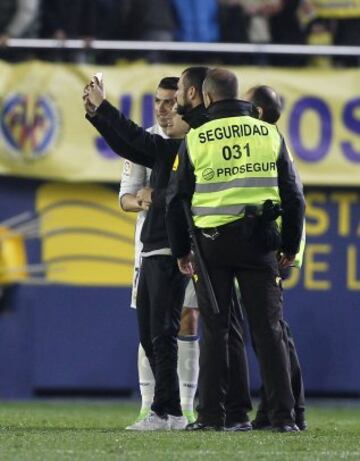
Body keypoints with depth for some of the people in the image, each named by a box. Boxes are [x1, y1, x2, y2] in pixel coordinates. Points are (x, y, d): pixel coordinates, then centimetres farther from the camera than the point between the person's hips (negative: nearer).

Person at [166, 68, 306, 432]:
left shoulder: (195, 139, -1)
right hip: (259, 242, 1)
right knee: (268, 330, 2)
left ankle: (210, 415, 4)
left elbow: (177, 200, 3)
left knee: (214, 332, 5)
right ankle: (282, 416, -4)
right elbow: (293, 196, 5)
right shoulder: (270, 134, 3)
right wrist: (291, 247, 14)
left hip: (213, 244, -1)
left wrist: (180, 250, 13)